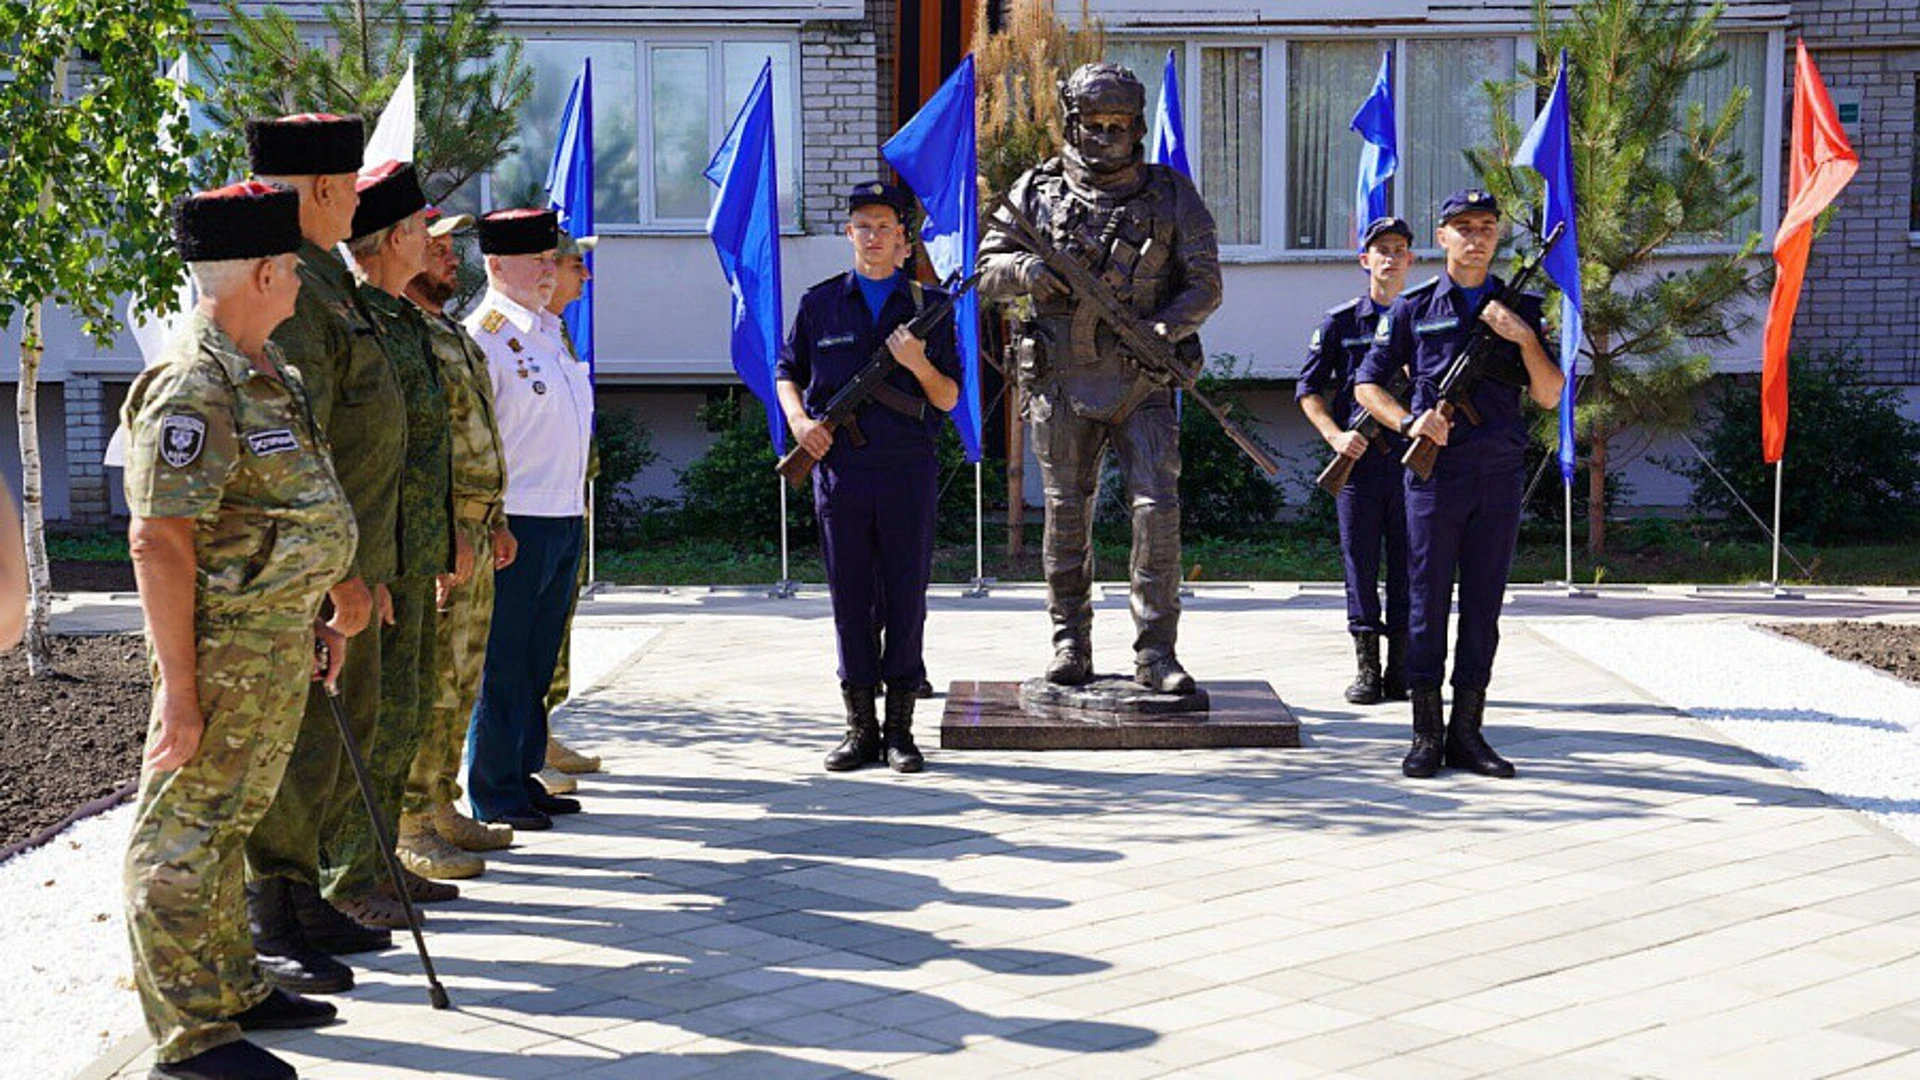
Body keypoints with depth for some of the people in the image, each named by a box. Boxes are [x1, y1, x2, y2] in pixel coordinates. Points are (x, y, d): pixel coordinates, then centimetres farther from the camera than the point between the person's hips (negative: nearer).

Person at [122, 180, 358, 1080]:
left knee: (229, 820, 19)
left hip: (277, 644, 10)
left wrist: (315, 616, 22)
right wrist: (178, 691, -24)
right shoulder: (194, 388, -20)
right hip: (223, 647, -10)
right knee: (185, 832, 0)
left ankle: (231, 990, 32)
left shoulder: (265, 373, 12)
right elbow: (158, 543, -23)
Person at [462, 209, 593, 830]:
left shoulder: (551, 329, 17)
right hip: (515, 520, -8)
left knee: (538, 659, 15)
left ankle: (524, 777, 25)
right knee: (503, 660, -1)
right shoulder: (480, 337, -11)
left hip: (565, 517, 8)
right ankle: (494, 796, 8)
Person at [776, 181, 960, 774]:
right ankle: (860, 728, 13)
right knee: (850, 600, 4)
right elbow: (787, 373, 17)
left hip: (909, 470, 0)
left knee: (906, 599, 2)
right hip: (839, 466, 0)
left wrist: (918, 363, -13)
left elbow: (949, 398, 6)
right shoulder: (820, 303, 7)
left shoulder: (928, 305, 6)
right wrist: (799, 420, -2)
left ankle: (900, 729, 12)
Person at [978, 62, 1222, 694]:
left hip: (1143, 383, -1)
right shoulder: (1037, 191, 7)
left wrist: (1164, 327, -16)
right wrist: (1025, 269, -13)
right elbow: (986, 271, 10)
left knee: (1158, 509, -8)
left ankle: (1155, 653, -1)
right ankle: (1070, 644, 18)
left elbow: (1204, 283, 2)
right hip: (1061, 382, 1)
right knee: (1067, 516, 7)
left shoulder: (1172, 195, 6)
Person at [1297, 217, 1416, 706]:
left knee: (1409, 562, 3)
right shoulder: (1340, 322, 5)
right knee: (1359, 560, 0)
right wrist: (1334, 435, -7)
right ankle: (1365, 669, 6)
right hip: (1357, 457, -1)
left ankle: (1401, 669, 10)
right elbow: (1308, 389, 7)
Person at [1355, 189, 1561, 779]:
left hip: (1500, 476, 2)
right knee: (1428, 601, -1)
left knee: (1484, 605, 5)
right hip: (1434, 473, -2)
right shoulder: (1412, 309, 5)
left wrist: (1524, 337, -10)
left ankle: (1467, 731, 12)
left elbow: (1548, 396, 5)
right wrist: (1409, 422, -11)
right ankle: (1426, 733, 5)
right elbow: (1367, 384, 7)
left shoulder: (1520, 308, 11)